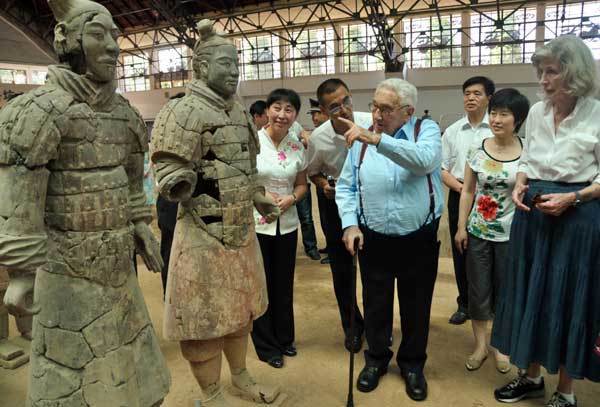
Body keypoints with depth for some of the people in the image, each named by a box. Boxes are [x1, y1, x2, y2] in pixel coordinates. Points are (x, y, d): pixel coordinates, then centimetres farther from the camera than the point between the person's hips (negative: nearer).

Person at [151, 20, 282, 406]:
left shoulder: (240, 112, 12)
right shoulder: (183, 112, -14)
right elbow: (168, 172, -18)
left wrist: (259, 199, 16)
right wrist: (182, 183, -39)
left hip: (242, 229, 8)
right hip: (204, 233, -8)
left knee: (240, 307, 21)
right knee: (205, 317, 7)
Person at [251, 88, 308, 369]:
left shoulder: (298, 148, 2)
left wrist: (291, 198, -9)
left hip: (287, 224, 4)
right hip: (255, 223, -3)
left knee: (284, 284, 15)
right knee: (261, 285, 8)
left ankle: (284, 338, 36)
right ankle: (267, 345, 26)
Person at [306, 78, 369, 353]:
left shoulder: (372, 124, -20)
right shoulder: (318, 139, -18)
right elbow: (313, 173, 2)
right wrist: (323, 184, -17)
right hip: (336, 200, 1)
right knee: (341, 268, 9)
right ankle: (352, 326, 32)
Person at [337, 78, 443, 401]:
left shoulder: (427, 130, -5)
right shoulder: (361, 139, 0)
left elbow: (424, 160, -28)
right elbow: (345, 186, 3)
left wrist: (377, 140, -36)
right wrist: (350, 224, -11)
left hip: (419, 239, -1)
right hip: (373, 239, 2)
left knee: (416, 306, 15)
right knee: (376, 304, 16)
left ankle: (412, 363, 39)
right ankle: (377, 358, 40)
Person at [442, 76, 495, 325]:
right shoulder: (452, 131, 7)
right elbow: (442, 169, 7)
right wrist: (461, 188, -8)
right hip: (459, 196, 3)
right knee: (461, 252, 10)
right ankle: (465, 304, 26)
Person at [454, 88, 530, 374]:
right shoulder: (477, 151, -2)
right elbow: (468, 191, 4)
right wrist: (461, 227, 2)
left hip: (511, 235, -1)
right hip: (478, 232, 2)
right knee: (478, 290, 10)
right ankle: (480, 345, 27)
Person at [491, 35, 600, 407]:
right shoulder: (536, 112, 4)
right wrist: (519, 186, -5)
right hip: (533, 214, 5)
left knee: (569, 300, 6)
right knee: (530, 293, 12)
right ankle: (532, 376, 32)